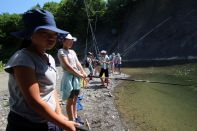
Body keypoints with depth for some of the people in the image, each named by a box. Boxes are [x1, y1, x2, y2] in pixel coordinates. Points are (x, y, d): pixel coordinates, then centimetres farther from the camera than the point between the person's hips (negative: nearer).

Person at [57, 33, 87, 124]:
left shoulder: (72, 51, 15)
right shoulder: (61, 51, -10)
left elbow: (77, 63, 12)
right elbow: (67, 66, -17)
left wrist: (83, 73, -3)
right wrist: (80, 74, -14)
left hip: (76, 77, 8)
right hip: (69, 77, -8)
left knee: (75, 99, 16)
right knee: (70, 100, 1)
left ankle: (75, 117, 28)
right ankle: (72, 120, 11)